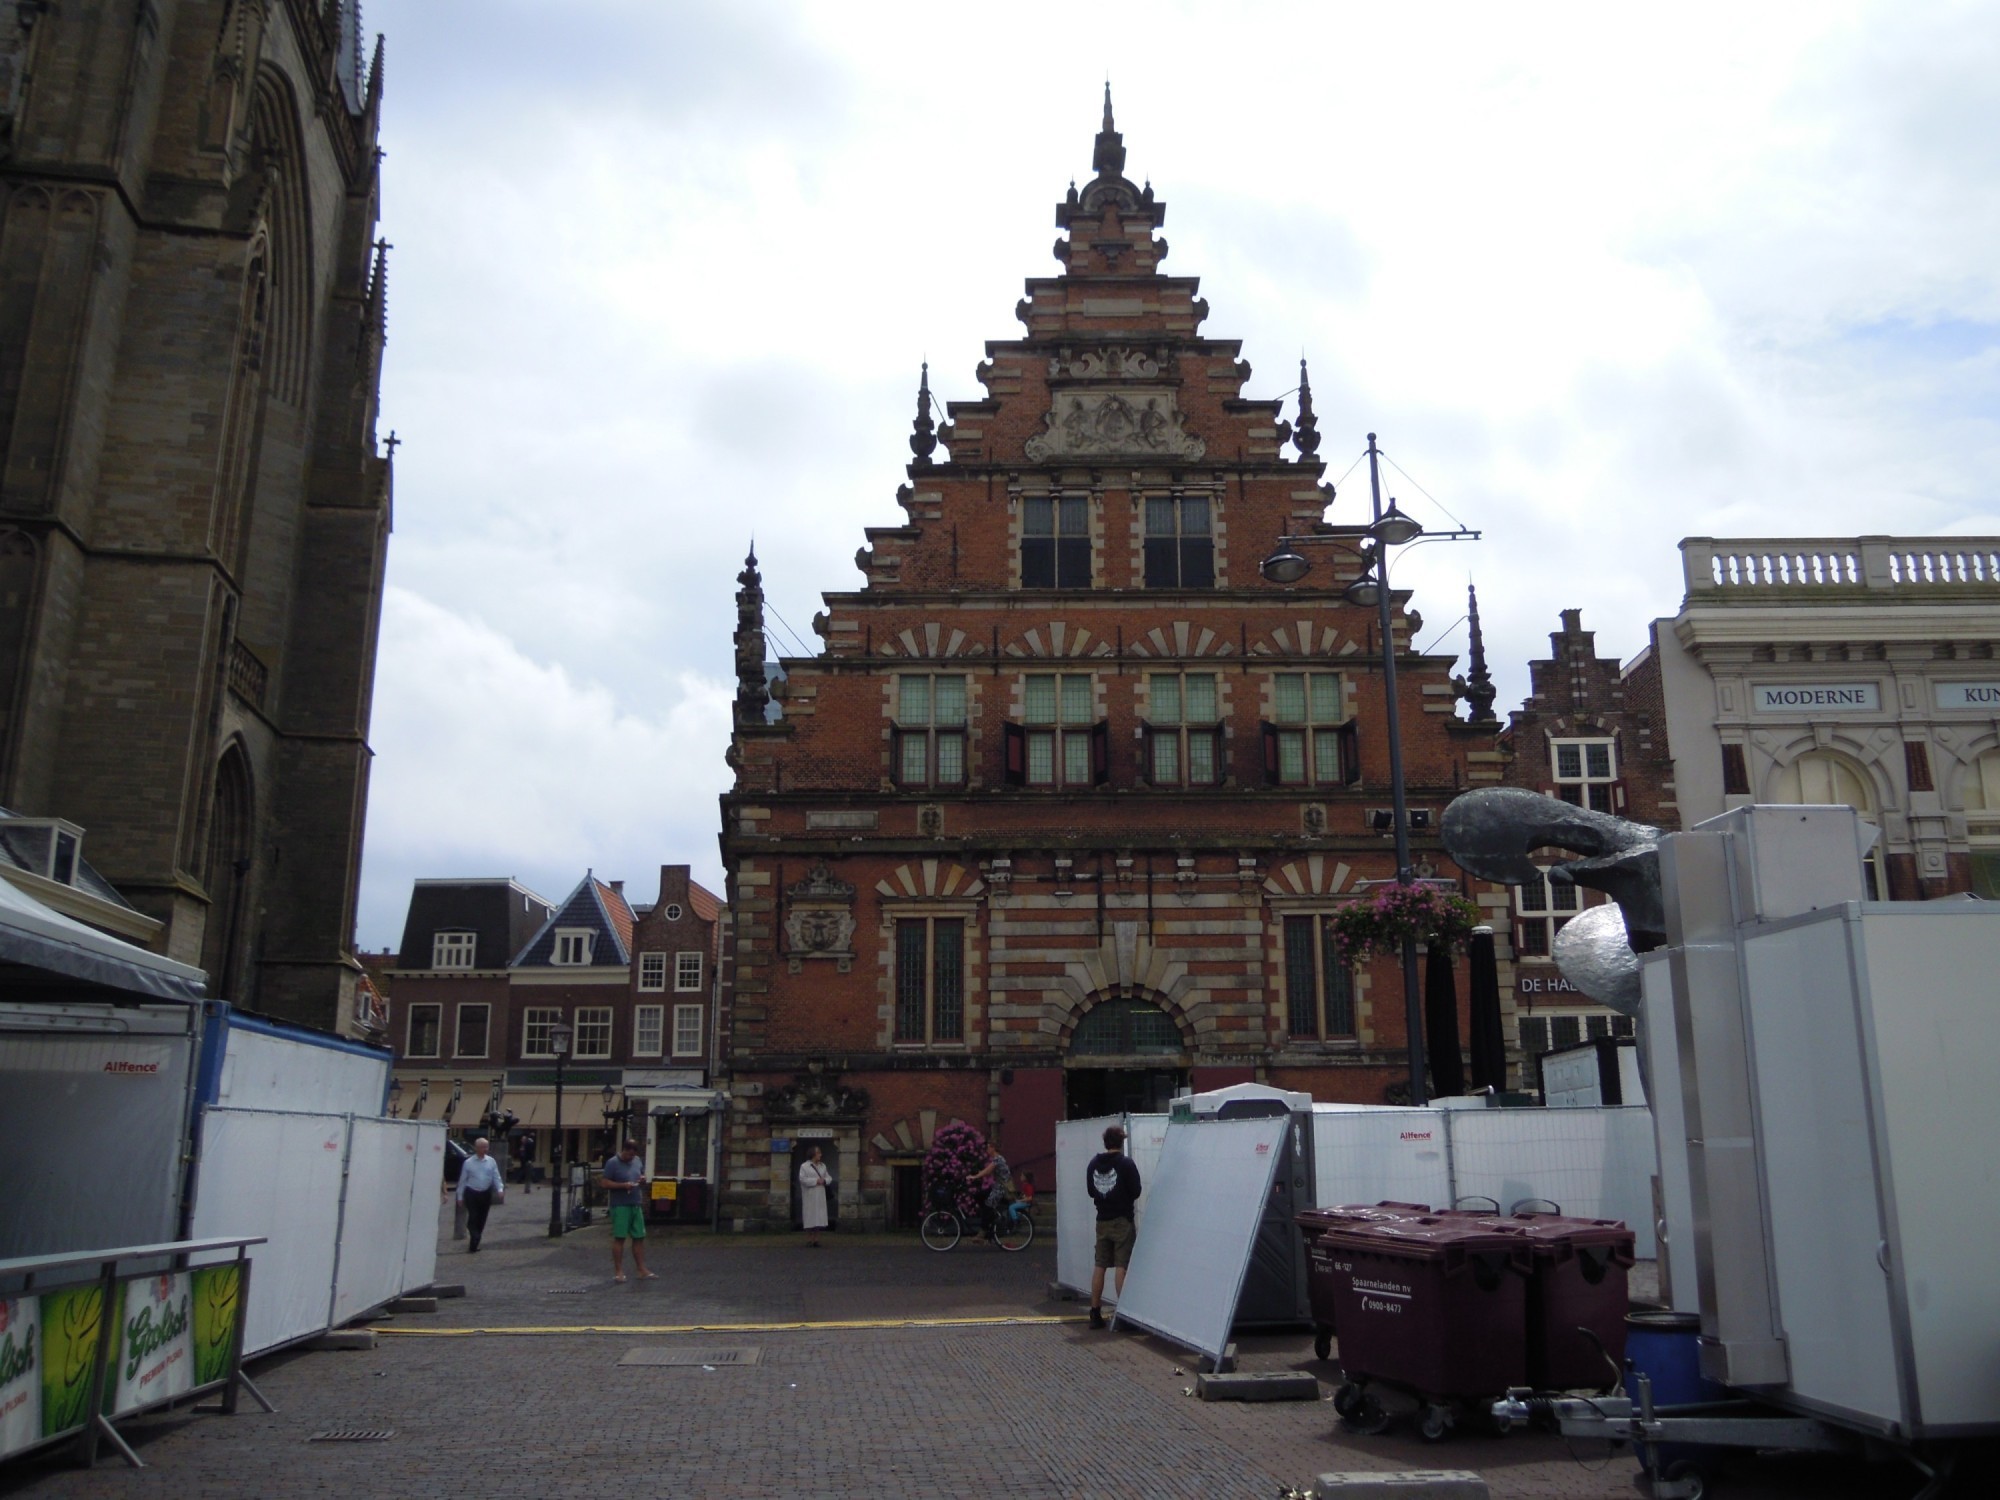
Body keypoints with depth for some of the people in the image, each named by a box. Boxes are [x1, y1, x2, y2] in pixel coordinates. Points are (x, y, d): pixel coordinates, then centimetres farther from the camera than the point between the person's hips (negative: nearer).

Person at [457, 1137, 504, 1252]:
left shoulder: (491, 1161, 1)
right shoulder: (468, 1162, -5)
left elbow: (496, 1177, 0)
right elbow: (462, 1180, 0)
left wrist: (500, 1189, -16)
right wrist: (460, 1196, 0)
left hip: (486, 1194, 3)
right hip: (472, 1193, -3)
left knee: (481, 1220, 9)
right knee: (473, 1219, -10)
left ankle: (474, 1245, 21)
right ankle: (474, 1245, -8)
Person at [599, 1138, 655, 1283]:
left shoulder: (638, 1161, 10)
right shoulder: (612, 1163, -10)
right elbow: (605, 1183, -13)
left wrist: (643, 1180, -1)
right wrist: (623, 1185, -22)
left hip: (636, 1205, 6)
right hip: (620, 1206, -6)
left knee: (639, 1238, 8)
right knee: (619, 1238, -1)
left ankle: (641, 1270, 14)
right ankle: (618, 1271, 7)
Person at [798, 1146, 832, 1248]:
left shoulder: (822, 1166, 13)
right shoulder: (804, 1166, -3)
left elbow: (829, 1177, 15)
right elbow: (802, 1179, -12)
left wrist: (824, 1180, -7)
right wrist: (816, 1181, -15)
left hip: (820, 1196, 5)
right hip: (809, 1196, -5)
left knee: (818, 1217, 2)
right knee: (810, 1217, -4)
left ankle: (816, 1239, 6)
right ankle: (809, 1239, 1)